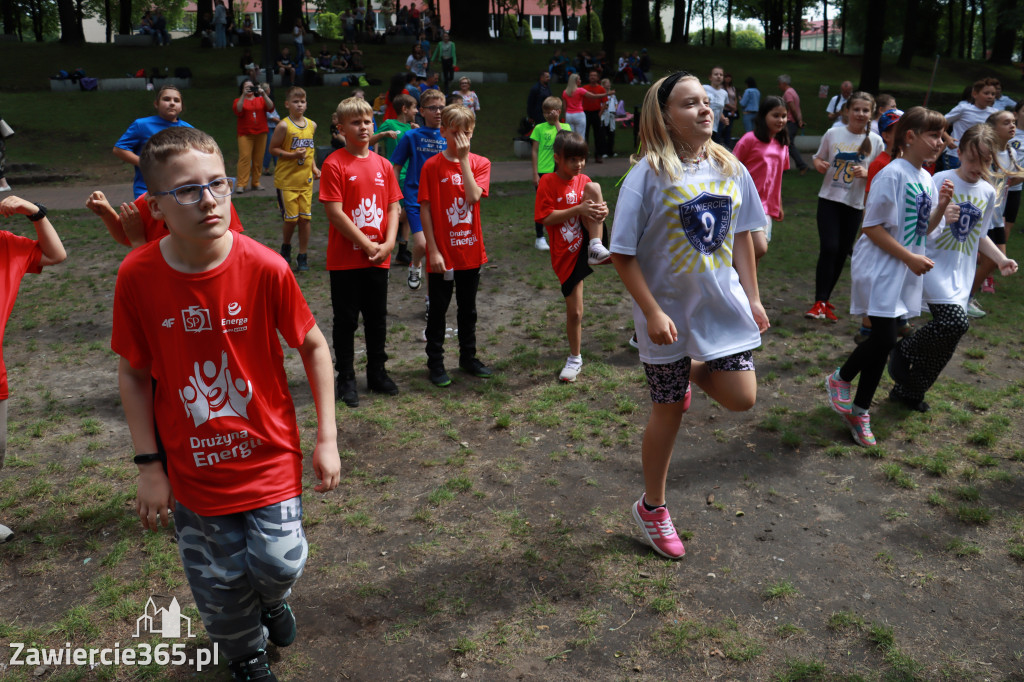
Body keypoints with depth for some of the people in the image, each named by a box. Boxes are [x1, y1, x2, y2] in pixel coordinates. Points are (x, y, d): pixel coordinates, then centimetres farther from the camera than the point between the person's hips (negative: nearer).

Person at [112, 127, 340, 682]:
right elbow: (134, 372, -3)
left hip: (270, 455, -1)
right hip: (192, 470, 1)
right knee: (219, 586, 16)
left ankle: (272, 598, 43)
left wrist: (327, 439, -6)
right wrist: (149, 465, -3)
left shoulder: (265, 268, -19)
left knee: (278, 564, 3)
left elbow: (314, 347, -6)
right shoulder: (137, 276, -15)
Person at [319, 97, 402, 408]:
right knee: (346, 321, 7)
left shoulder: (383, 165, 6)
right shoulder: (335, 164, -10)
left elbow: (392, 207, 7)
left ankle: (377, 373, 30)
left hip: (379, 259, 5)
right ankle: (346, 379, 20)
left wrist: (388, 244, -8)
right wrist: (366, 245, -15)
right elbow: (334, 212, -15)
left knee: (377, 319, 15)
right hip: (345, 260, -4)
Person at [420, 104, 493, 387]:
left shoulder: (479, 163, 1)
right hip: (442, 253, -3)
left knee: (468, 309, 16)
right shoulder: (432, 166, -6)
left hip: (470, 251, 3)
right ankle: (435, 363, 19)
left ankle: (468, 357, 31)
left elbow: (474, 196, -17)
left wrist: (464, 159, -17)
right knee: (437, 310, 7)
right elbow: (425, 209, -7)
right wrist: (433, 250, -11)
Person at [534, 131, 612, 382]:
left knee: (593, 188, -19)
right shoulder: (548, 182, -6)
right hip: (567, 254, -2)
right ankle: (575, 359, 24)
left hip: (585, 239, 2)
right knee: (574, 312, 1)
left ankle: (597, 248, -22)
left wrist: (602, 210, -13)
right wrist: (578, 209, -24)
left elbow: (595, 207, 13)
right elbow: (546, 218, -14)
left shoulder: (584, 181, 7)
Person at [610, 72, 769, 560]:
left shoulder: (730, 168, 1)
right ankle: (652, 508, 29)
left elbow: (741, 237, 10)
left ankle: (692, 370, 34)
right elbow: (622, 254, -15)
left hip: (723, 305, 5)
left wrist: (752, 298, 8)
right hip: (669, 312, -4)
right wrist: (652, 313, -19)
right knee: (668, 411, 7)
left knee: (741, 398, 0)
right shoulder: (649, 174, -16)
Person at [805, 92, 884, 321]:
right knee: (829, 248, -14)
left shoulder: (875, 141, 0)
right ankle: (820, 302, -8)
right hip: (829, 199, -1)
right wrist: (819, 164, -11)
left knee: (842, 252, 6)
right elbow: (818, 158, 12)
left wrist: (866, 173, -16)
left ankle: (825, 301, 19)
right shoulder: (833, 134, 0)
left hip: (855, 204, 1)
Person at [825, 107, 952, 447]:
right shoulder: (893, 174, -14)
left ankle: (859, 410, 21)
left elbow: (924, 229, 17)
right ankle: (840, 379, 15)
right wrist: (910, 257, -18)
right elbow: (872, 226, -17)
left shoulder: (927, 179, 10)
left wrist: (942, 205, -1)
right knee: (884, 339, -13)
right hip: (880, 270, -8)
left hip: (906, 276, 8)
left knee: (882, 340, 9)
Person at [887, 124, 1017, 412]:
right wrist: (939, 217, -33)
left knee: (947, 341, 5)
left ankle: (909, 392, 20)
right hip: (934, 267, -6)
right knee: (956, 321, -27)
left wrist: (1001, 259, 7)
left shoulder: (988, 193, 9)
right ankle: (904, 351, -1)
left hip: (962, 274, 6)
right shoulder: (940, 181, -8)